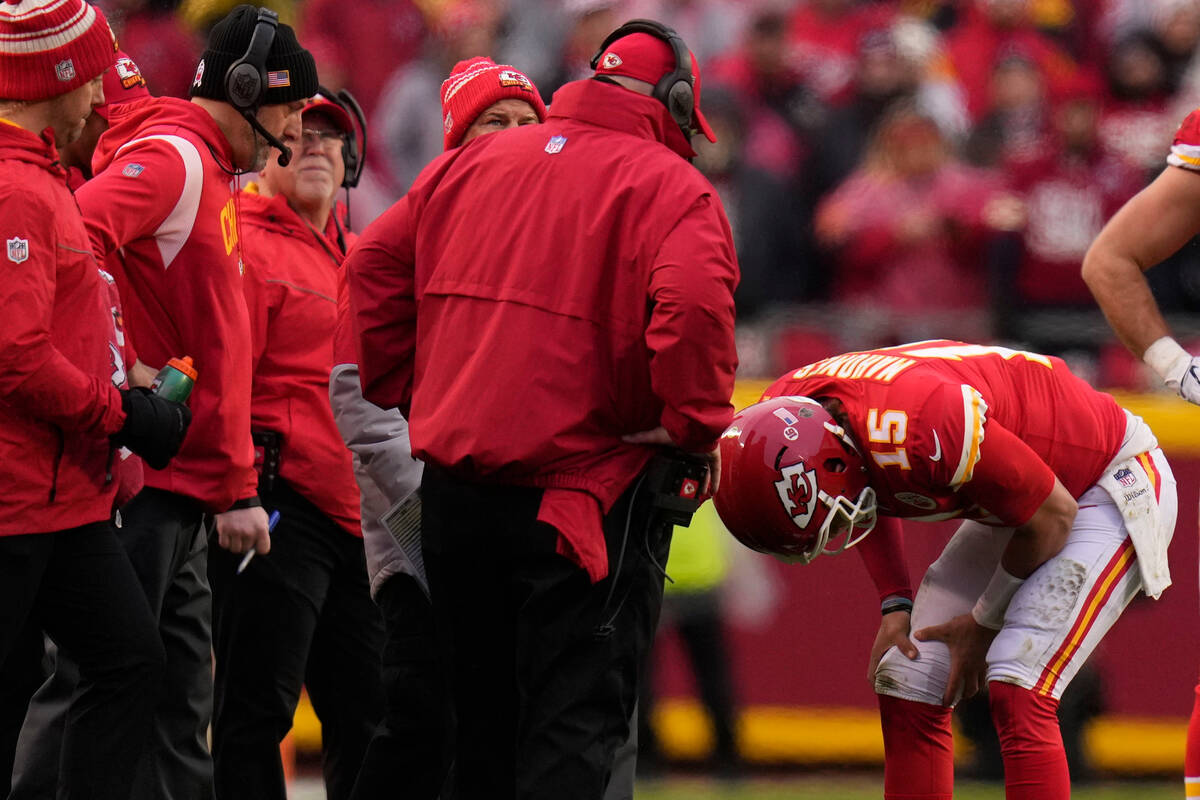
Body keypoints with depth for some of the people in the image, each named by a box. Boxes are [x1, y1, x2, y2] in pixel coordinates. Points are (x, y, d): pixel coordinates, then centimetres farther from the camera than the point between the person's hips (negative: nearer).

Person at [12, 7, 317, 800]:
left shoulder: (214, 176, 21)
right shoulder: (170, 155, -10)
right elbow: (78, 234, -27)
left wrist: (235, 485, 20)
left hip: (181, 490, 10)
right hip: (141, 477, -10)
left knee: (181, 699, 11)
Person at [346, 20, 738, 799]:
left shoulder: (472, 164, 12)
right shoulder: (670, 187, -7)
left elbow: (374, 267, 14)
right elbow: (694, 304, -24)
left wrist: (402, 389, 17)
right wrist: (696, 432, -13)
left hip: (452, 486, 6)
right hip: (584, 494, -6)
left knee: (480, 719, 17)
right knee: (575, 730, -3)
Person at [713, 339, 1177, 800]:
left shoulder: (922, 429, -39)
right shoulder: (783, 414, -15)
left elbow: (1052, 516, -23)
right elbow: (870, 507, 10)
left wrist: (984, 623, -10)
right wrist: (895, 606, -2)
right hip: (1019, 498, 8)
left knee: (1016, 694, -23)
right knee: (906, 693, 2)